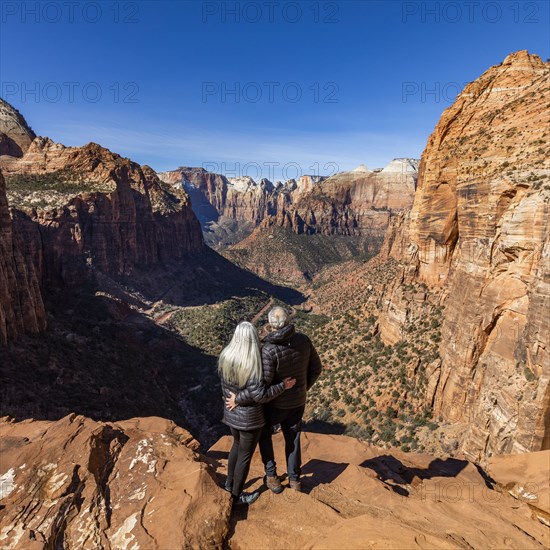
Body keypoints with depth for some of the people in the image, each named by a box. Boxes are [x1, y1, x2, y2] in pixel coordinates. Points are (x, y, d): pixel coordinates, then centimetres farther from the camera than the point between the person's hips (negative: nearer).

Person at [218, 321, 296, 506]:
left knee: (237, 445, 30)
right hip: (249, 417, -7)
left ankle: (230, 483, 47)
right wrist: (282, 386, -15)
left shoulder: (225, 356, -9)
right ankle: (237, 495, 34)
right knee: (245, 455, 15)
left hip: (231, 413, 7)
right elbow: (260, 396, -25)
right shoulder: (252, 364, -30)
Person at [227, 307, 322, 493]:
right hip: (297, 401, 5)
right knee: (292, 439, 29)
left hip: (275, 403, -4)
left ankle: (272, 476, 34)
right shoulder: (303, 340, -15)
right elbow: (315, 368, -3)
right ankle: (294, 479, 45)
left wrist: (238, 399, -20)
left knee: (263, 432, 28)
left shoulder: (269, 350, -32)